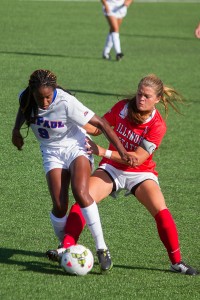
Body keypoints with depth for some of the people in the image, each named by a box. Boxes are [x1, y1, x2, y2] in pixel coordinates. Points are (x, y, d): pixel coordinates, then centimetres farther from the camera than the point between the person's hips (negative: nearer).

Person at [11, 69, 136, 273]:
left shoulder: (66, 103, -28)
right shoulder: (26, 98, -13)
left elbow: (100, 123, -21)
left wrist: (121, 149, -22)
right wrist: (16, 130, 2)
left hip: (75, 147, -4)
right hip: (52, 153, 4)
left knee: (80, 193, -28)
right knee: (59, 206, -13)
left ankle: (101, 248, -23)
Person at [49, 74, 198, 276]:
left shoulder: (157, 125, -18)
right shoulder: (123, 107, -8)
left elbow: (137, 159, -24)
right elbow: (97, 128, 4)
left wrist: (103, 152, -32)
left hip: (140, 173, -2)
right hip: (112, 168, 2)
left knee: (162, 212, -21)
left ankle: (176, 262, -4)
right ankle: (66, 248, -24)